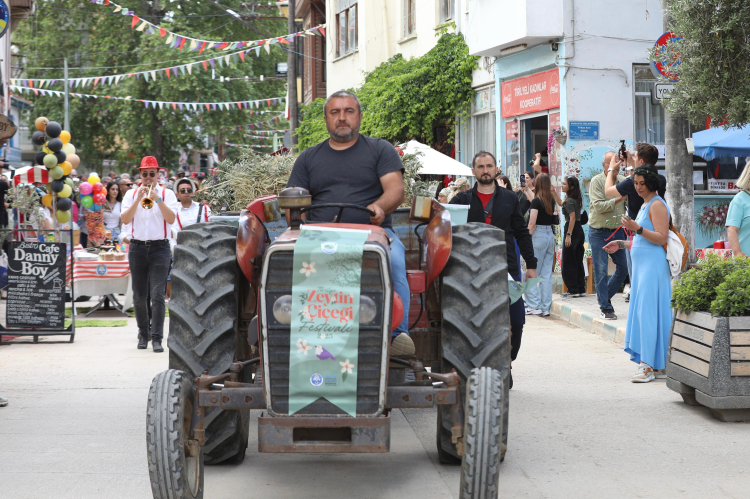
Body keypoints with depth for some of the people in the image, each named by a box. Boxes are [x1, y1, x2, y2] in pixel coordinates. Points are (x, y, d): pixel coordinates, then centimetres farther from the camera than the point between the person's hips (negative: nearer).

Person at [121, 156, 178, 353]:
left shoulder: (167, 194, 5)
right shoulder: (132, 194, 10)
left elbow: (171, 219, -8)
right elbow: (125, 219, -3)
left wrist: (157, 200, -18)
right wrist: (139, 198, -11)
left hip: (160, 248, -2)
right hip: (137, 247, 2)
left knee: (157, 294, -11)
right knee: (139, 296, 8)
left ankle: (157, 338, -11)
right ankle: (143, 334, 23)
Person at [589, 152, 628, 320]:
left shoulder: (622, 181, 7)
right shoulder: (596, 181, -7)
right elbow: (599, 206, -16)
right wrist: (619, 199, -20)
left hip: (618, 231, 5)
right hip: (599, 232, -5)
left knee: (623, 268, 6)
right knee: (601, 271, -2)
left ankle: (604, 295, 27)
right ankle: (605, 307, 8)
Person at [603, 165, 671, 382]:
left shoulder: (657, 205, -9)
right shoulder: (645, 205, 21)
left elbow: (661, 238, -18)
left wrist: (637, 229, -27)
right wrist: (622, 245, 21)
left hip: (653, 266, -10)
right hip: (641, 266, 10)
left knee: (648, 313, -11)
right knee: (642, 313, 7)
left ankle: (649, 365, -10)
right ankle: (658, 366, 10)